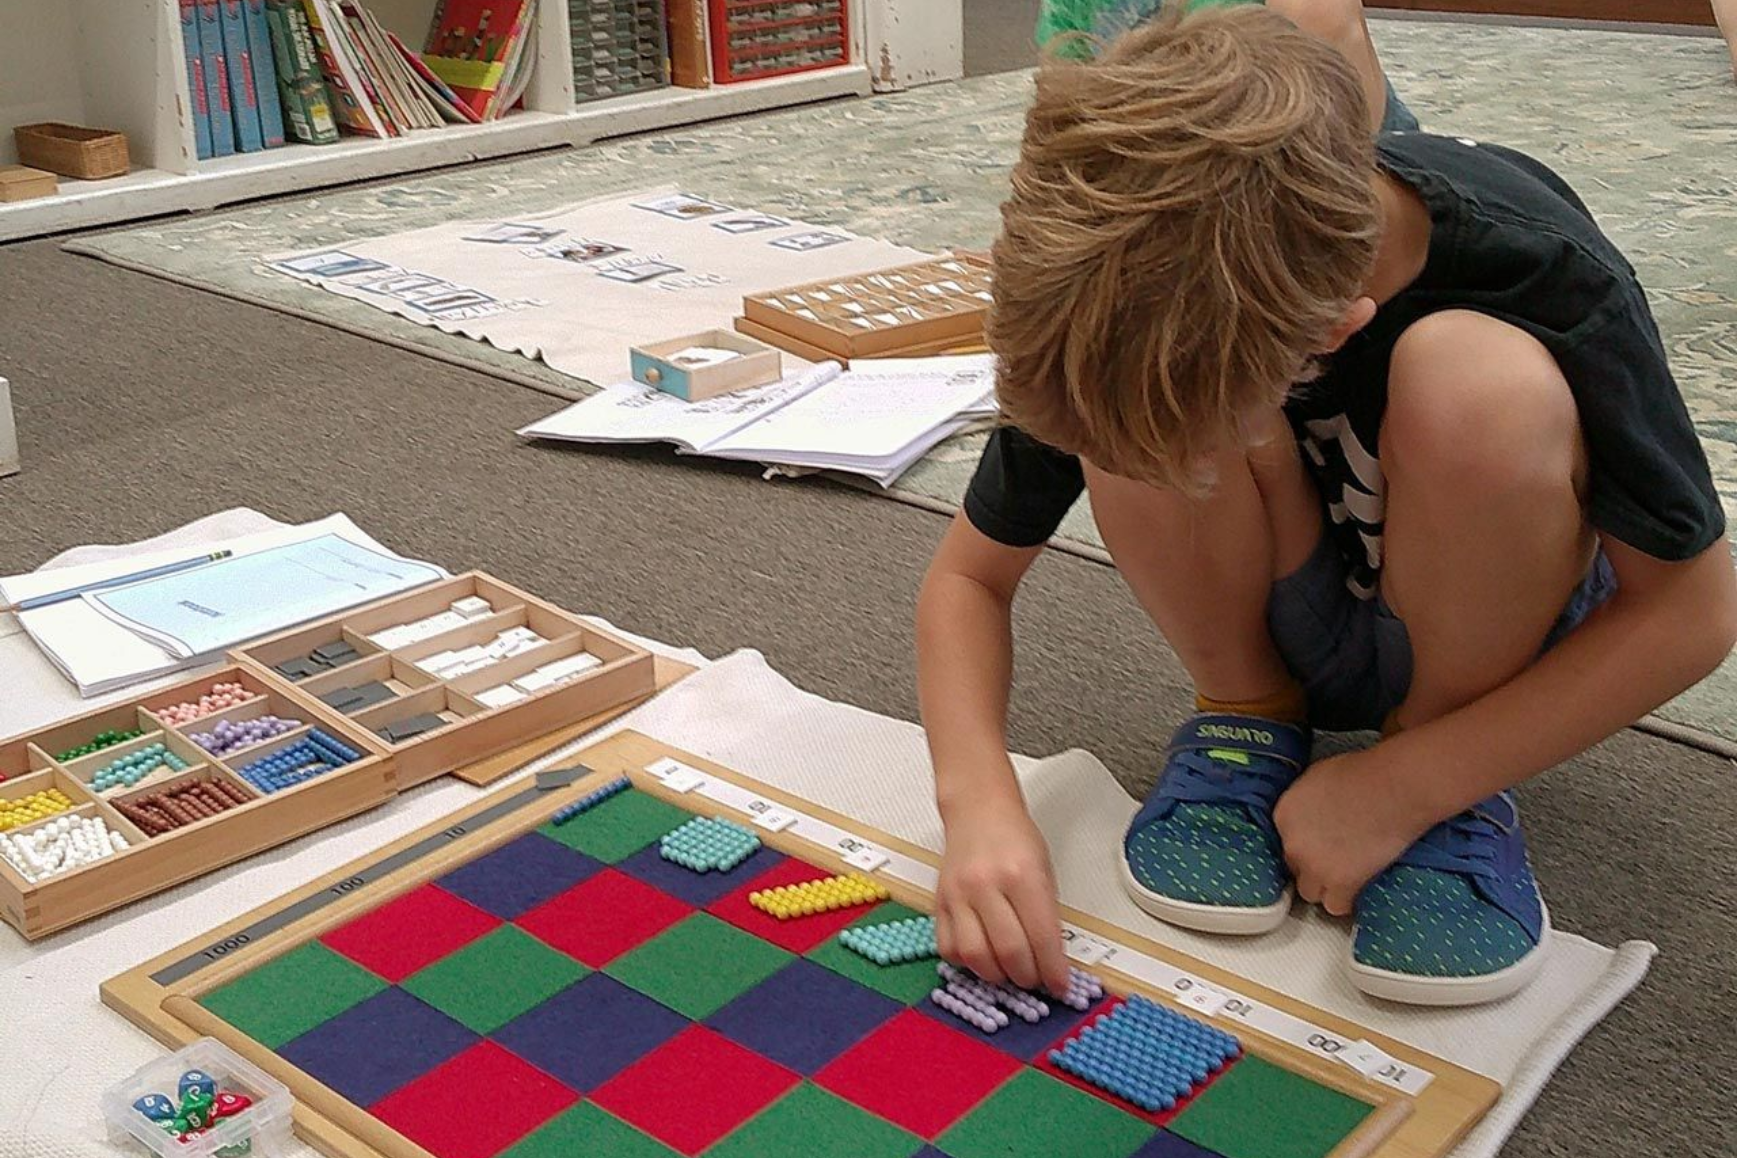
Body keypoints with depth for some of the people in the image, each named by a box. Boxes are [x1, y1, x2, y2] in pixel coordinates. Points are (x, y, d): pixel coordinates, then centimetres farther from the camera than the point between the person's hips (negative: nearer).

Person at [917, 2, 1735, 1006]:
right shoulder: (1127, 309, -24)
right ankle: (1250, 715, -6)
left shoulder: (1542, 274, -31)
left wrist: (1404, 789, -25)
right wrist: (981, 798, -31)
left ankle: (1455, 782, -13)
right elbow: (971, 573, -12)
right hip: (1288, 628, 2)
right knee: (1133, 398, -29)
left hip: (1500, 627, -1)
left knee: (1478, 382, -35)